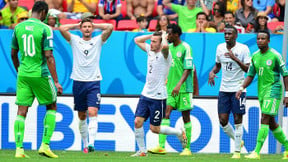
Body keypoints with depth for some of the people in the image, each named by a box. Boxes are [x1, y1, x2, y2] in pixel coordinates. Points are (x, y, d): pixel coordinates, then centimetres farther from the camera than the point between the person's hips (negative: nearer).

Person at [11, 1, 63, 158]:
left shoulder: (18, 27, 5)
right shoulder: (45, 29, -10)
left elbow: (13, 53, 14)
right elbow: (49, 57, -13)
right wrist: (56, 82, -11)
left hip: (23, 74, 4)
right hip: (40, 74, -4)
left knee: (21, 112, 4)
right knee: (51, 107, 14)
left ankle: (19, 149, -5)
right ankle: (45, 145, 6)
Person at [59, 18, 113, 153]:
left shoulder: (98, 41, 6)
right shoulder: (75, 40, 7)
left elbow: (110, 27, -5)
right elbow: (62, 28, -4)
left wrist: (95, 25, 8)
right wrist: (76, 25, 7)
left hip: (94, 82, -2)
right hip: (78, 81, 2)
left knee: (93, 113, -16)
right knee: (81, 116, 8)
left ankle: (91, 143, -26)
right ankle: (85, 144, 19)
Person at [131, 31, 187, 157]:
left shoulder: (164, 55, -14)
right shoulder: (150, 50, 8)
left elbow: (165, 46, -37)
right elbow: (137, 40, 20)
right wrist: (152, 35, 6)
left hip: (158, 97, -7)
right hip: (145, 95, 7)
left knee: (154, 129, -1)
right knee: (137, 122, -4)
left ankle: (179, 133, 21)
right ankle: (142, 151, 7)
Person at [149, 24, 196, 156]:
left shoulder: (185, 48, -8)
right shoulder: (168, 48, 12)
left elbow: (188, 69, -13)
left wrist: (179, 85, -22)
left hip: (183, 89, -5)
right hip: (169, 88, 5)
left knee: (185, 116, 1)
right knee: (166, 114, -7)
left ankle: (187, 148, 8)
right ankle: (161, 146, -14)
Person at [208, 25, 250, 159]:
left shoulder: (243, 49, -8)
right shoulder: (220, 48, 7)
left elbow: (248, 69, -14)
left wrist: (235, 58, -25)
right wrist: (212, 72, 1)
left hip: (238, 89, -5)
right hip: (224, 89, 5)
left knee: (237, 120, -3)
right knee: (223, 121, 0)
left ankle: (237, 151, 6)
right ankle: (238, 141, 25)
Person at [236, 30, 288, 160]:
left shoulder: (275, 55, -10)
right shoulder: (255, 56, 8)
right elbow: (250, 75, 15)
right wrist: (241, 88, 0)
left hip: (273, 91, -7)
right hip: (261, 92, 7)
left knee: (264, 119, -14)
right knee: (271, 122, 11)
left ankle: (256, 152, -17)